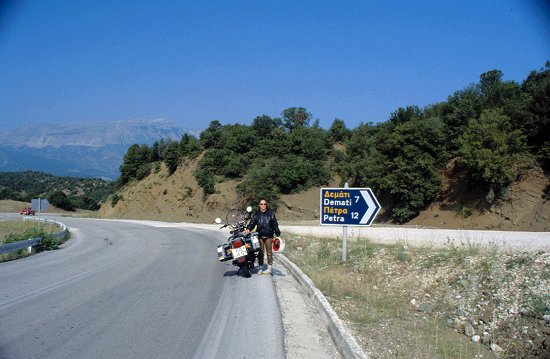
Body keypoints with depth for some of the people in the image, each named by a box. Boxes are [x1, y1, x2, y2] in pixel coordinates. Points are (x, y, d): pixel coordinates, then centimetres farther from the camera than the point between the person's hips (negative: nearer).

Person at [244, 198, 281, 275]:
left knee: (269, 252, 2)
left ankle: (269, 268, 10)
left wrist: (278, 234, 2)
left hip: (269, 235, -1)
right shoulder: (256, 214, 9)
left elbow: (275, 224, 5)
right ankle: (261, 268, 12)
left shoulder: (270, 213, 5)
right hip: (259, 235, 1)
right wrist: (248, 229, -17)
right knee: (260, 252, 3)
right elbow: (252, 222, 2)